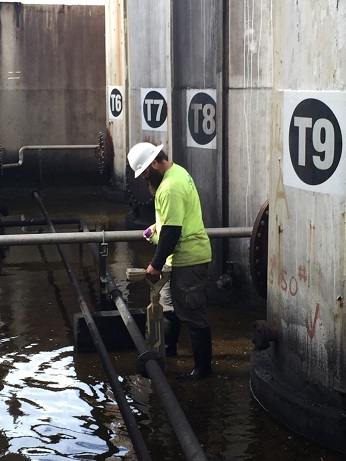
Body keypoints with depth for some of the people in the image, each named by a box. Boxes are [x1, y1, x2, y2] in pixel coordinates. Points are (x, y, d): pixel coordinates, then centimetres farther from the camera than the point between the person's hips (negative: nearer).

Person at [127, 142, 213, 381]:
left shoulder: (170, 188, -25)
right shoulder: (177, 171, 8)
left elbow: (171, 231, -25)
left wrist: (157, 264, -18)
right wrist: (159, 225, 12)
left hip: (188, 258, -11)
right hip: (185, 255, 11)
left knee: (193, 314, -2)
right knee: (169, 303, 24)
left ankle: (203, 366, 7)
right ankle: (169, 347, 40)